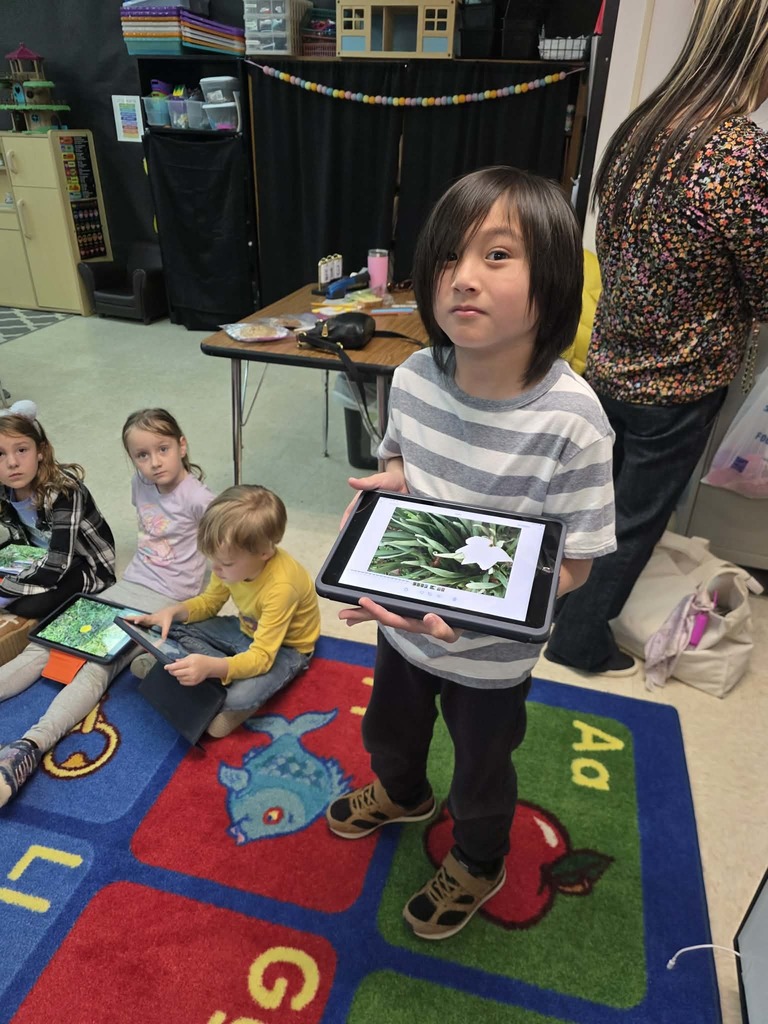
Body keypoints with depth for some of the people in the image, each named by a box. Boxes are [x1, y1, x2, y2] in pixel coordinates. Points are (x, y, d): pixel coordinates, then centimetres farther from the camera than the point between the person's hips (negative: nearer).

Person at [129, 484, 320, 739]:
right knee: (175, 629, -5)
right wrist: (173, 611, -18)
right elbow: (209, 602, 1)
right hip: (247, 630, 7)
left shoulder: (281, 587, -38)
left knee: (241, 696, -34)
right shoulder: (235, 562, -18)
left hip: (284, 647, -7)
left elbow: (260, 658, -37)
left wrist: (211, 666, -52)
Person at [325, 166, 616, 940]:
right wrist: (388, 479, -18)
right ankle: (403, 794, 69)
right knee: (388, 730, 32)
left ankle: (477, 864, 60)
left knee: (481, 769, 25)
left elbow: (574, 564, -21)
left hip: (492, 654, -4)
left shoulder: (570, 419, -30)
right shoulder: (413, 378, -15)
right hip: (401, 624, 5)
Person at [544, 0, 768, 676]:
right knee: (634, 524, 11)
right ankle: (580, 640, 29)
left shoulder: (641, 126, 1)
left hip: (612, 363, 7)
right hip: (678, 385, -7)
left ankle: (563, 605, 43)